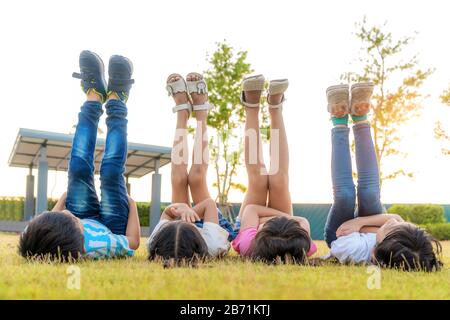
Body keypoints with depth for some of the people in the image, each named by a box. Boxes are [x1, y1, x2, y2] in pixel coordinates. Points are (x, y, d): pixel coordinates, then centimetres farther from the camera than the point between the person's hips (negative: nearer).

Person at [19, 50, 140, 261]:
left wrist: (62, 198, 5)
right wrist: (132, 204, -9)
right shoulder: (102, 247, -50)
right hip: (112, 229, -2)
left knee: (79, 167, -5)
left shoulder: (34, 242, -39)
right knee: (111, 170, -11)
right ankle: (116, 99, 15)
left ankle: (94, 95, 20)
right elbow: (133, 241, -25)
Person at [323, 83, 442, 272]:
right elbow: (397, 218, -27)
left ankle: (340, 122, -1)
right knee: (369, 193, -15)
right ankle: (360, 119, 3)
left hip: (339, 238, -3)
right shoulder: (416, 254, -41)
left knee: (345, 194, -21)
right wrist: (360, 221, -34)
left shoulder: (355, 252, -50)